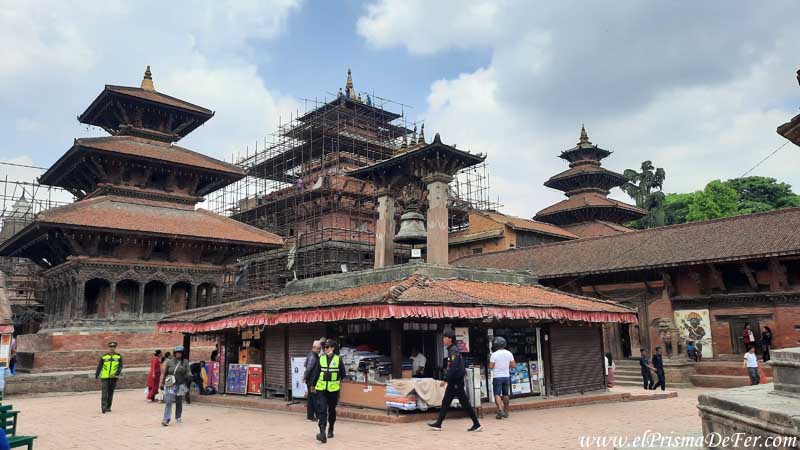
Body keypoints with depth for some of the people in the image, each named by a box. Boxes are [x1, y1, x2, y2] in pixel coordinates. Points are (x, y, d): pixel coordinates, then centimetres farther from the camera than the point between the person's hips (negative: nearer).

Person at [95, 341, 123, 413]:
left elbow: (120, 367, -2)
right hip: (105, 378, -1)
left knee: (111, 393, 9)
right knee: (104, 393, -11)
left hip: (113, 378, 1)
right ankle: (103, 408, -14)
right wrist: (96, 376, -3)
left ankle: (108, 407, 19)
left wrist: (116, 374, -18)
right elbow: (99, 366, 4)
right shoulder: (104, 357, 4)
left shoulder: (119, 357, 5)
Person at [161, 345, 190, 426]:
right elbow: (164, 373, 7)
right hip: (170, 385, -1)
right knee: (169, 402, -11)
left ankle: (178, 417, 28)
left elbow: (187, 373, 3)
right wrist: (162, 383, 5)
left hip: (180, 385, 2)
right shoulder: (169, 362, 2)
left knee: (179, 402, 12)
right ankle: (166, 420, -13)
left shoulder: (185, 362, 4)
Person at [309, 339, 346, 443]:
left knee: (332, 410, 15)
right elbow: (316, 372, 6)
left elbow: (343, 373, 6)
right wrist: (313, 385, 12)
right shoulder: (321, 358, 1)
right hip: (321, 389, 0)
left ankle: (330, 430, 34)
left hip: (333, 389, 0)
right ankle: (322, 433, -16)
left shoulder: (338, 359, -5)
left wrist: (339, 382, 17)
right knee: (322, 410, -11)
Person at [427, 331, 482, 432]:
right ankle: (438, 424, 15)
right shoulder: (451, 350, 14)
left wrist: (446, 379, -22)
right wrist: (447, 379, 19)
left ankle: (476, 424, 4)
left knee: (465, 403, -3)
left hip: (456, 382, -10)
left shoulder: (454, 350, -16)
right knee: (445, 402, 11)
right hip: (453, 382, 10)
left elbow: (453, 367, -24)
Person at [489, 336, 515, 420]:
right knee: (505, 394, 14)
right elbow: (513, 365, 1)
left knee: (497, 394, -2)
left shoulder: (494, 354, -12)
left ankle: (500, 410, -20)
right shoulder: (509, 353, 1)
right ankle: (506, 412, 18)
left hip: (497, 377, -4)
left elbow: (491, 367, -14)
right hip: (506, 376, 4)